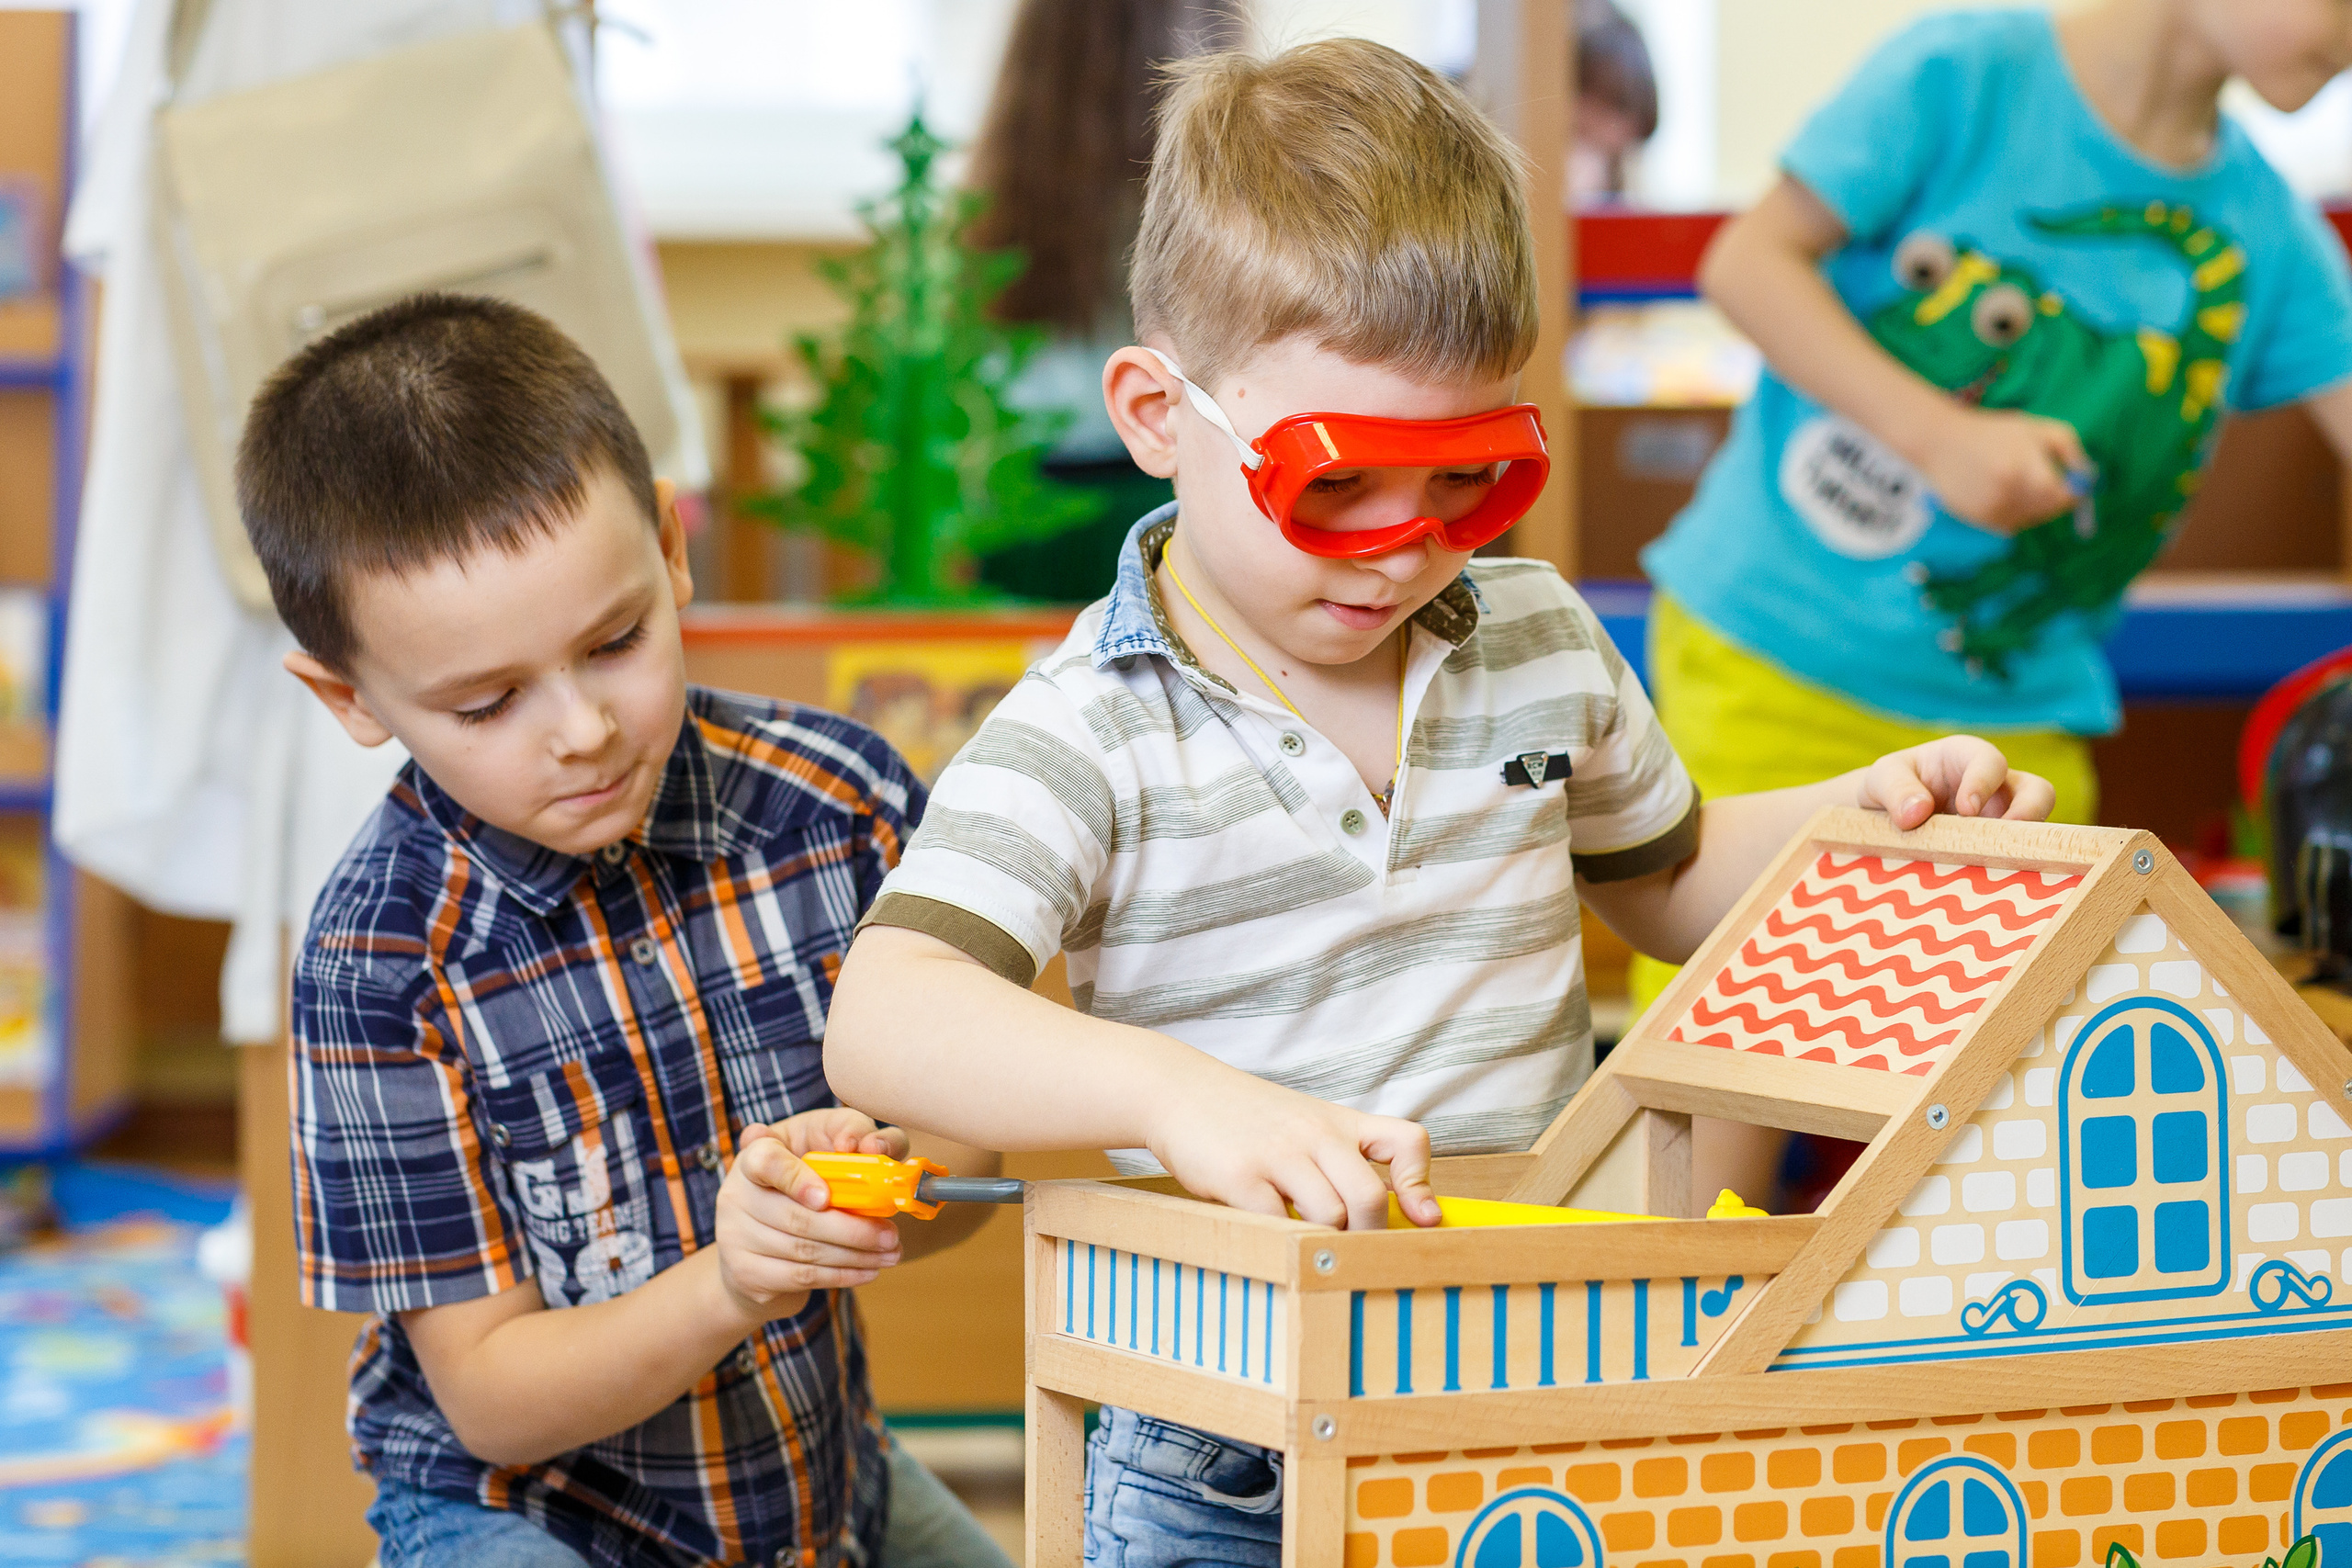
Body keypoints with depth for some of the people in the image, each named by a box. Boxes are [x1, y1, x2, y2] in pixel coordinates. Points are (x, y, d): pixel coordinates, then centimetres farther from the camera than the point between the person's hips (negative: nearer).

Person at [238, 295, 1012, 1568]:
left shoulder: (837, 803, -11)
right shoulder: (388, 952, -20)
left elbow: (974, 1153, -1)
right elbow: (490, 1394, -17)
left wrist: (883, 1183, -25)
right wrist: (728, 1286, -33)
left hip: (824, 1462, 4)